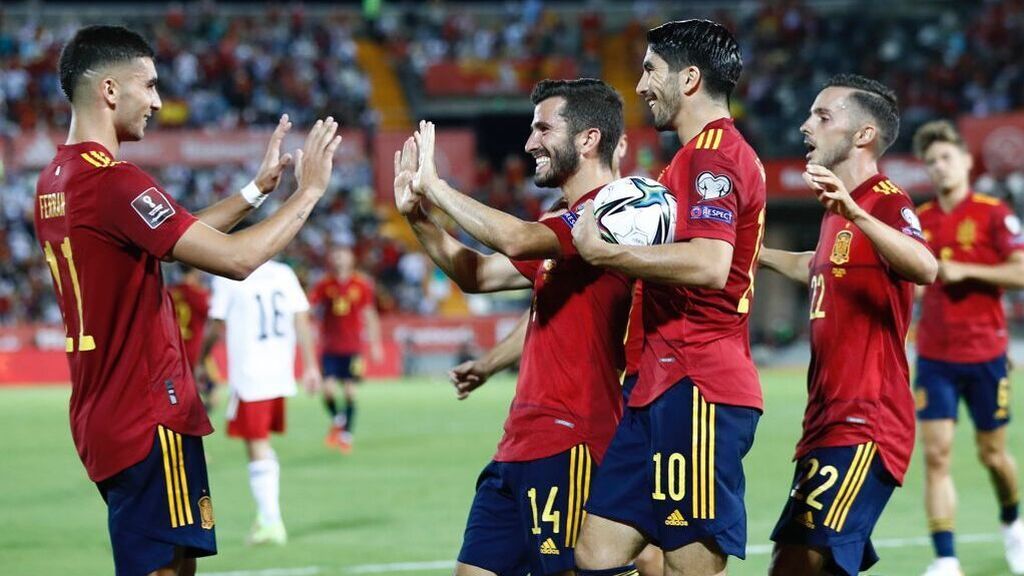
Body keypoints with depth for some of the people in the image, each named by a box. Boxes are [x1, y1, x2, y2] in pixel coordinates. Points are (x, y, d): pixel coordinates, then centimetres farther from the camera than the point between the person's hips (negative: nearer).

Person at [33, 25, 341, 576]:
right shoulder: (114, 182, -19)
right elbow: (236, 258, -21)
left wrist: (258, 188, 20)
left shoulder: (54, 181, 12)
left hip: (104, 417, 10)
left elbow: (179, 237, 22)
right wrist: (308, 192, -8)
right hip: (149, 420, -10)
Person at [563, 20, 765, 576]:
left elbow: (710, 264, -26)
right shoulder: (706, 152, 22)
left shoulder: (715, 151, -10)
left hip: (697, 389, -11)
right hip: (665, 385, 11)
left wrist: (604, 252, -19)